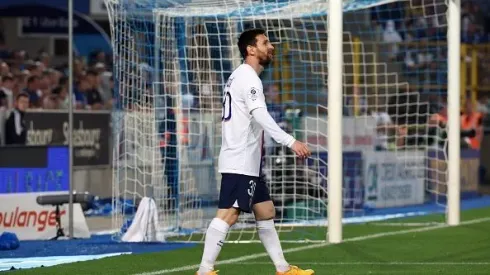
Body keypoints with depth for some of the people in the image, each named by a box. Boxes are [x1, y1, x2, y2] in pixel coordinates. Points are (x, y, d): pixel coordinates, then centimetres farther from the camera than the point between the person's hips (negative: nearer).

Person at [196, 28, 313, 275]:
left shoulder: (242, 76, 20)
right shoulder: (247, 77, -12)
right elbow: (260, 114, -28)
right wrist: (290, 141, -37)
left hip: (247, 163, 11)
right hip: (240, 162, -11)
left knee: (266, 214, 13)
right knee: (228, 214, -16)